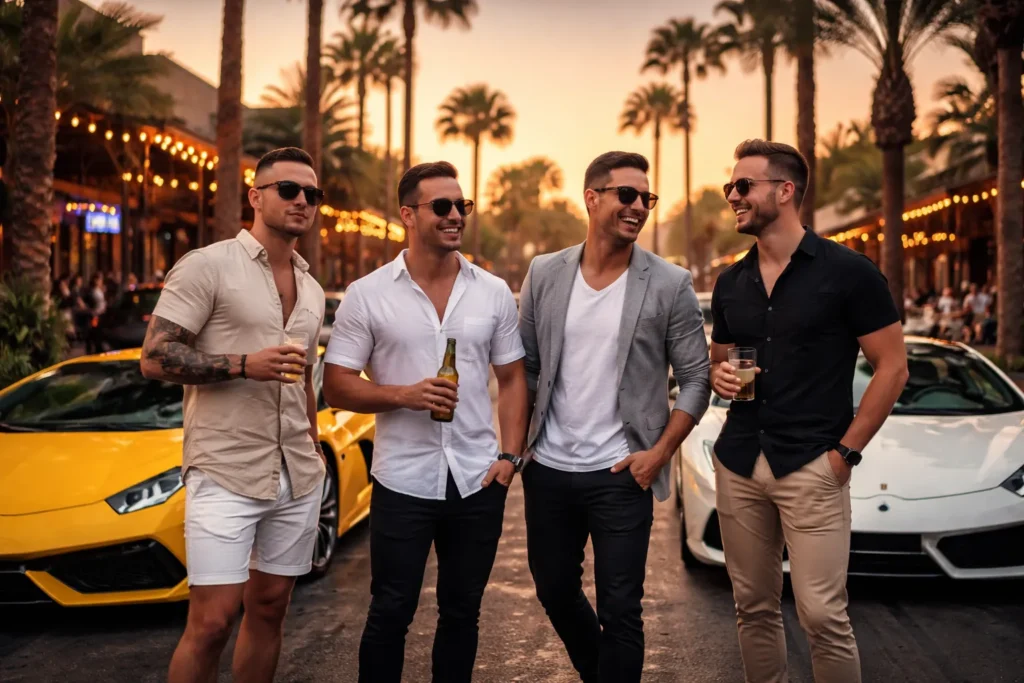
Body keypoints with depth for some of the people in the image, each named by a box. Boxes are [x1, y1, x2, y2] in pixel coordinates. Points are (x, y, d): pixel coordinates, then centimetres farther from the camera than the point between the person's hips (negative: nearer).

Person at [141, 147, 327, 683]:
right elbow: (155, 359, -11)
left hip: (299, 478, 6)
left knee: (270, 608, 12)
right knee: (212, 621, -6)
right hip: (225, 476, -6)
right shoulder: (207, 266, -6)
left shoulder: (312, 290, 15)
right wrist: (244, 365, -21)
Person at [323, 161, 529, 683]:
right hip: (403, 483, -2)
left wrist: (510, 455, -3)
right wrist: (403, 395, -19)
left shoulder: (494, 292, 4)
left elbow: (512, 379, 8)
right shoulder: (367, 295, -4)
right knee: (390, 615, 7)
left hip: (479, 482, 3)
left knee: (461, 612, 15)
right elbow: (336, 386, -3)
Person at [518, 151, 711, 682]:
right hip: (547, 470, 4)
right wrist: (518, 442, 2)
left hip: (620, 476, -3)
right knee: (555, 593, 19)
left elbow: (696, 380, -3)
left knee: (619, 611, 2)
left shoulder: (670, 285, -6)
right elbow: (524, 366, 8)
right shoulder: (544, 274, 1)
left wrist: (660, 452, -11)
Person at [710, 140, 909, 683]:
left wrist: (846, 451, -9)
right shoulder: (730, 283, 11)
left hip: (811, 467, -5)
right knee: (753, 609, 11)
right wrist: (719, 377, -2)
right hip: (737, 464, 5)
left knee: (822, 615, -6)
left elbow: (892, 367, -5)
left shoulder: (847, 271, -6)